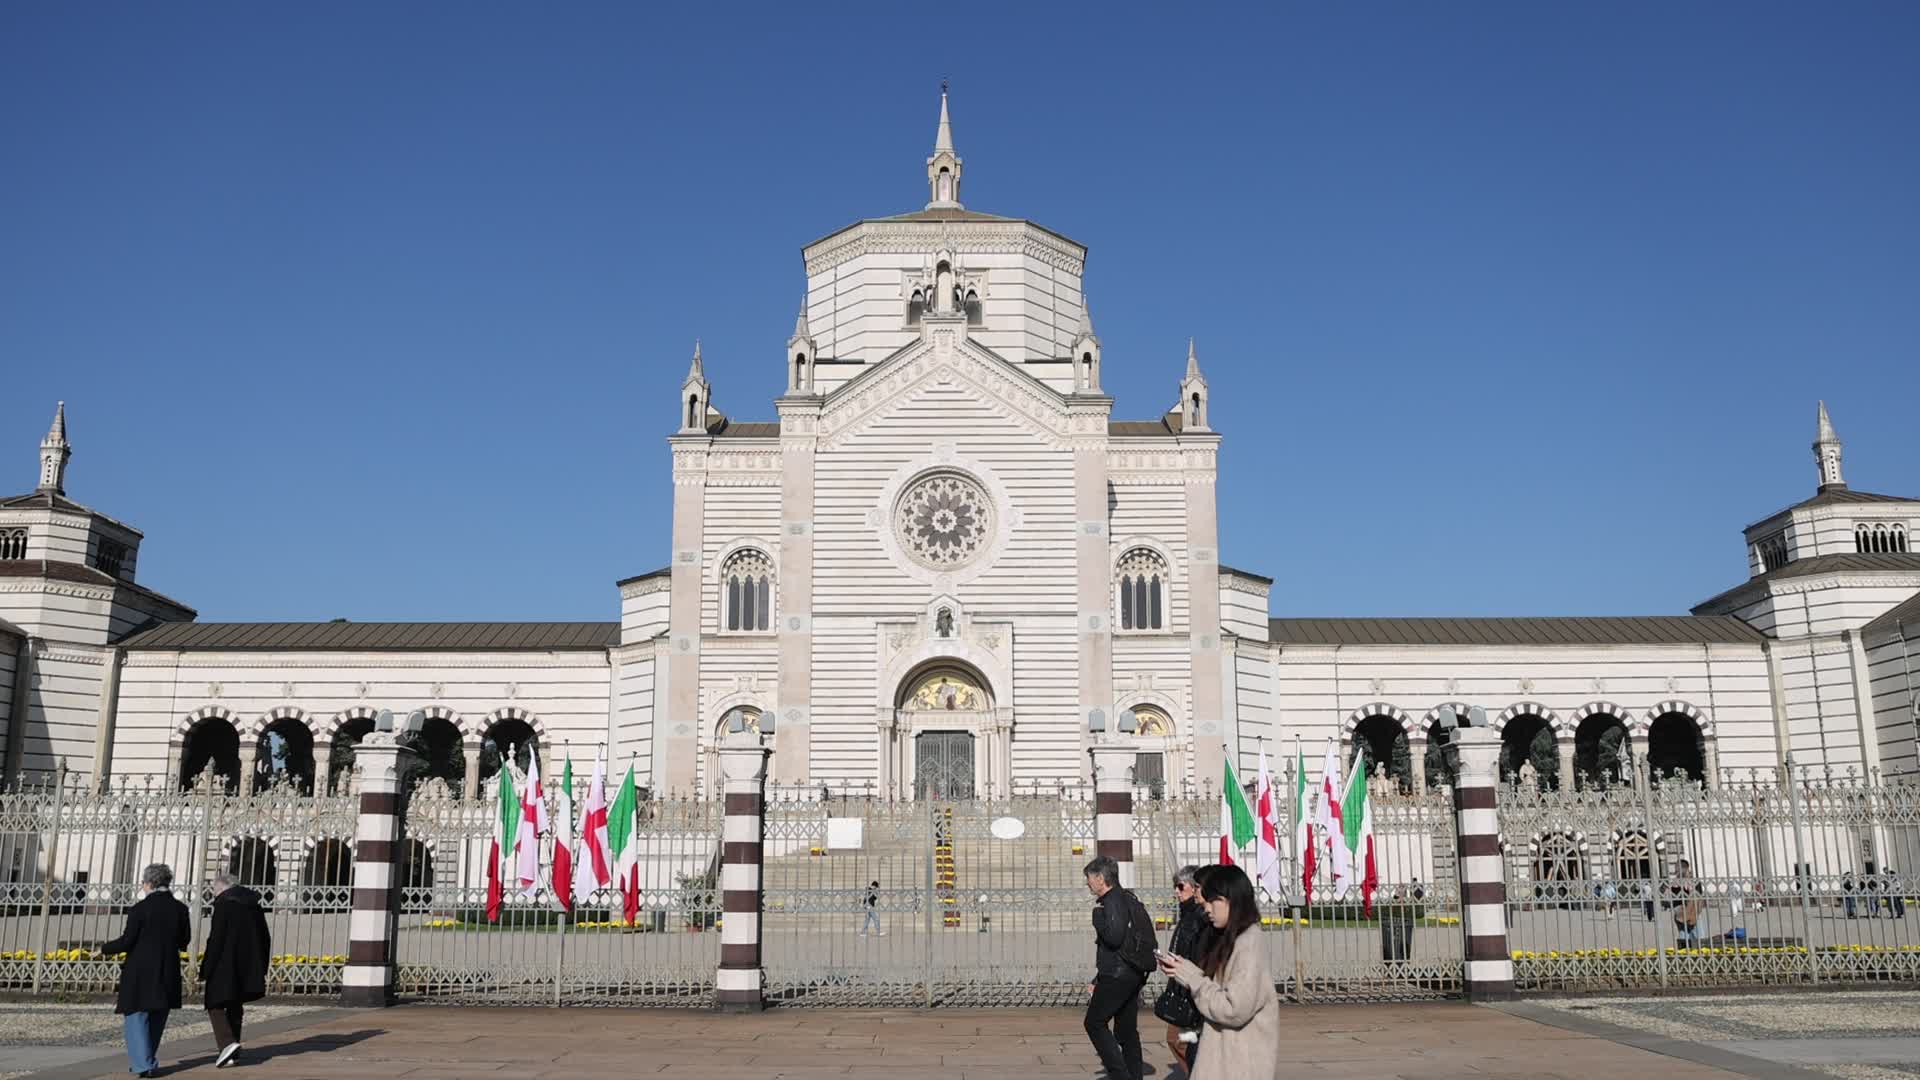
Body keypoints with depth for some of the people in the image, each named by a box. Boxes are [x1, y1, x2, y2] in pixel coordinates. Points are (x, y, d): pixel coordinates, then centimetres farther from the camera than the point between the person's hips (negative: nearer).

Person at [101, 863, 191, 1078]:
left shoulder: (140, 909, -11)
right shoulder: (180, 909, 1)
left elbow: (127, 941, -11)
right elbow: (184, 941, 6)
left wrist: (104, 949, 6)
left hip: (141, 972, -4)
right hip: (168, 973, 4)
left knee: (136, 1017, 4)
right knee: (157, 1019, 17)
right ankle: (149, 1062, 25)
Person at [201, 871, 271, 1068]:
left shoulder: (223, 903, -11)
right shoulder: (253, 903, 10)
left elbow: (216, 939, -16)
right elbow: (265, 938, 14)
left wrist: (205, 969, -11)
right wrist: (260, 968, 21)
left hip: (225, 966, -7)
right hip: (247, 967, 7)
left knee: (216, 1005, 3)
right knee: (235, 1007, 16)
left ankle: (227, 1043, -15)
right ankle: (231, 1053, 19)